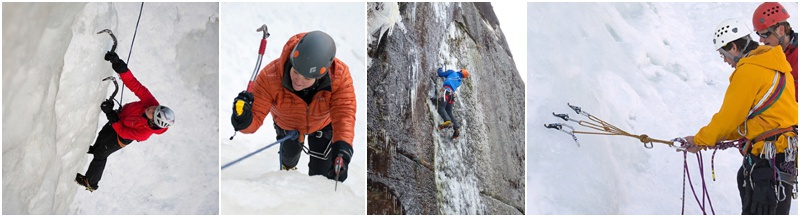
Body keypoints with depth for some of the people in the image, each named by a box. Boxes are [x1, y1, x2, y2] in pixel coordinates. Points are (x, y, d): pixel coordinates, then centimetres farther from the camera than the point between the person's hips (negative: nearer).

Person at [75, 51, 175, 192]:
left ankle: (90, 183, 42)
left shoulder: (144, 133, -44)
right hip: (122, 115, 5)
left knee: (100, 155, 16)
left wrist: (110, 114, -34)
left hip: (122, 136, -5)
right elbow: (135, 85, -38)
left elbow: (123, 132, -30)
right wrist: (119, 66, -48)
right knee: (102, 135, 32)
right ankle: (95, 148, 68)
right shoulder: (151, 102, -38)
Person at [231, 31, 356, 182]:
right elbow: (255, 117, -40)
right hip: (287, 124, 1)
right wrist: (243, 120, -65)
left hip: (323, 123, -1)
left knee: (321, 171, 5)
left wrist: (342, 149, -65)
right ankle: (288, 166, 68)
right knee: (291, 151, 29)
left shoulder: (340, 75, -43)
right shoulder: (270, 75, -43)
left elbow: (344, 113, -47)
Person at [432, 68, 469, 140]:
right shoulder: (459, 81, 29)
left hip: (446, 91, -6)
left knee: (440, 107, -18)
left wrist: (439, 69, 38)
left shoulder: (452, 72, 15)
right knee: (449, 112, 10)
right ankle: (456, 129, -1)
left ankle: (447, 121, -41)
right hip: (452, 94, 6)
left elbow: (440, 74, 15)